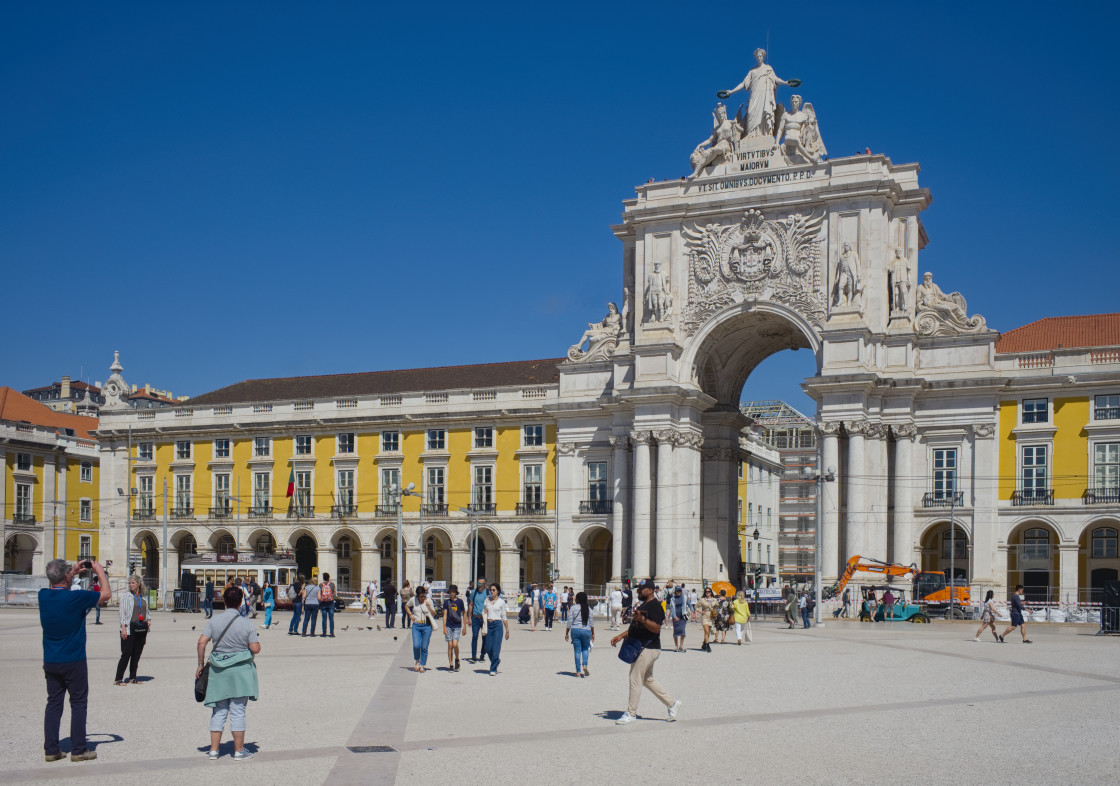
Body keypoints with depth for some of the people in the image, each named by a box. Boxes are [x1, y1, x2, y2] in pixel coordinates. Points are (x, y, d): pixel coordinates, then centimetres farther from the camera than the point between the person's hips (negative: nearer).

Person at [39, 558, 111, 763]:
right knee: (78, 703, 5)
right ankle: (78, 750, 7)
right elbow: (106, 594, -5)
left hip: (50, 662, 5)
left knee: (53, 703, 12)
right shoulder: (75, 598, -19)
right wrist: (100, 572, 7)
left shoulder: (43, 595, -4)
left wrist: (75, 571, 20)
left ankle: (51, 750, 14)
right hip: (74, 662, -5)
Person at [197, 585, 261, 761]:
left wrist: (201, 664, 4)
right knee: (238, 711, 5)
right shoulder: (247, 623, -8)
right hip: (240, 671, -2)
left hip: (218, 670, 2)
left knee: (218, 711, 13)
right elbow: (255, 649, -10)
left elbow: (201, 643, -6)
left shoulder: (213, 621, -1)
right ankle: (239, 751, 11)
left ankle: (213, 750, 16)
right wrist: (256, 641, 12)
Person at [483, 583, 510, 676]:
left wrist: (507, 630, 4)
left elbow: (504, 617, 4)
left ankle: (493, 669, 0)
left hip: (497, 624, -4)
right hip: (489, 624, 4)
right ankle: (496, 662, 27)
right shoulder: (487, 600, 11)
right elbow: (483, 613, 18)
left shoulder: (501, 602, 1)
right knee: (488, 648, 2)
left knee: (496, 648, -7)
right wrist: (484, 612, -5)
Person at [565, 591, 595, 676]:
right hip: (586, 631, 1)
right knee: (585, 649, 18)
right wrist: (593, 634, 13)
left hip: (575, 630, -1)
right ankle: (584, 665, -6)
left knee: (577, 651, 5)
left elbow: (569, 622, -3)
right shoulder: (588, 608, 2)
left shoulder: (573, 608, -4)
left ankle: (578, 671, 5)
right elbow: (592, 622, 4)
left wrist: (567, 633, 5)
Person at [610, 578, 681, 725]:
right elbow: (636, 628, 26)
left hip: (648, 649, -11)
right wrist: (621, 636, 19)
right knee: (647, 679, 15)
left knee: (635, 679, -6)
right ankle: (671, 703, 23)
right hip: (641, 648, 11)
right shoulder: (643, 605, 18)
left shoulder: (655, 606, -14)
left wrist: (642, 619, -39)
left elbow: (656, 628, -25)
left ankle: (631, 713, 2)